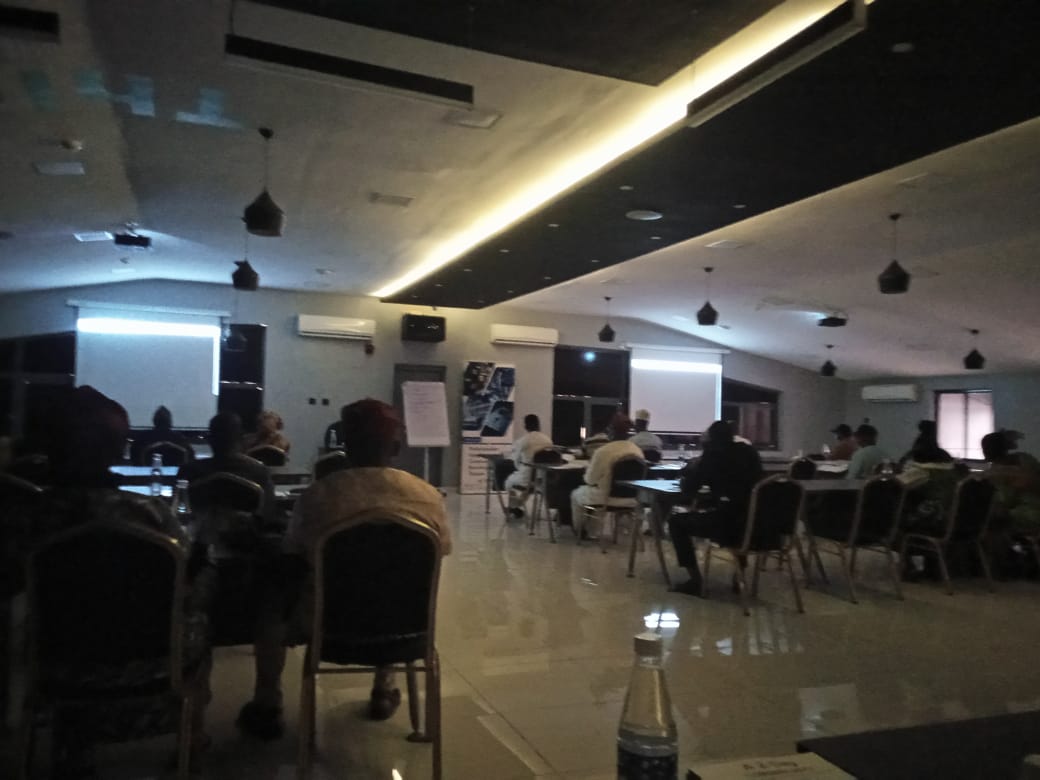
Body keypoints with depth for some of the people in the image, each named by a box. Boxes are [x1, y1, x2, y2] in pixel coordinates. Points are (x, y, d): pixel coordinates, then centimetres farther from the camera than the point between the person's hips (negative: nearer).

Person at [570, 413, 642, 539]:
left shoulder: (603, 451, -23)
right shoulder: (638, 451, -8)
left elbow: (590, 480, -14)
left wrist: (590, 465, 6)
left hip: (605, 497, -6)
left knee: (576, 494, 26)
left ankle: (581, 531, 42)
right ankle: (592, 532, 42)